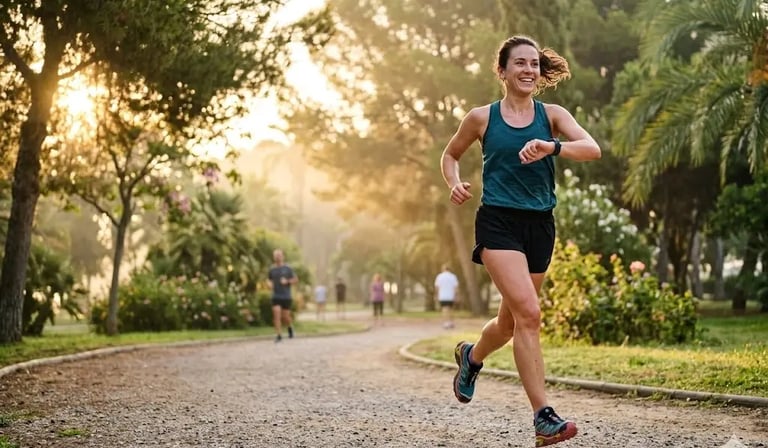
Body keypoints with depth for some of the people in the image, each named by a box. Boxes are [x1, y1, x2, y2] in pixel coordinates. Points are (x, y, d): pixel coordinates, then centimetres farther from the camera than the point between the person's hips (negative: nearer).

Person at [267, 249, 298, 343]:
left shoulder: (287, 269, -2)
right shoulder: (272, 270, 7)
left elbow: (296, 280, 3)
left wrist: (287, 281, -13)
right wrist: (270, 284, 2)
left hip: (286, 297, -2)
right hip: (276, 297, 2)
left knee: (285, 317, 2)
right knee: (276, 315, -10)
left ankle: (290, 327, 34)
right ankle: (279, 335, -6)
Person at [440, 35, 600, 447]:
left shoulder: (551, 115, 4)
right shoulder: (482, 117, 2)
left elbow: (592, 149, -13)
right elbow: (450, 155, 19)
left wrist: (552, 147, -32)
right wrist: (454, 184, -2)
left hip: (539, 226, 4)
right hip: (498, 222, -3)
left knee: (512, 320, 15)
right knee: (528, 312, -20)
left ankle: (471, 356, 49)